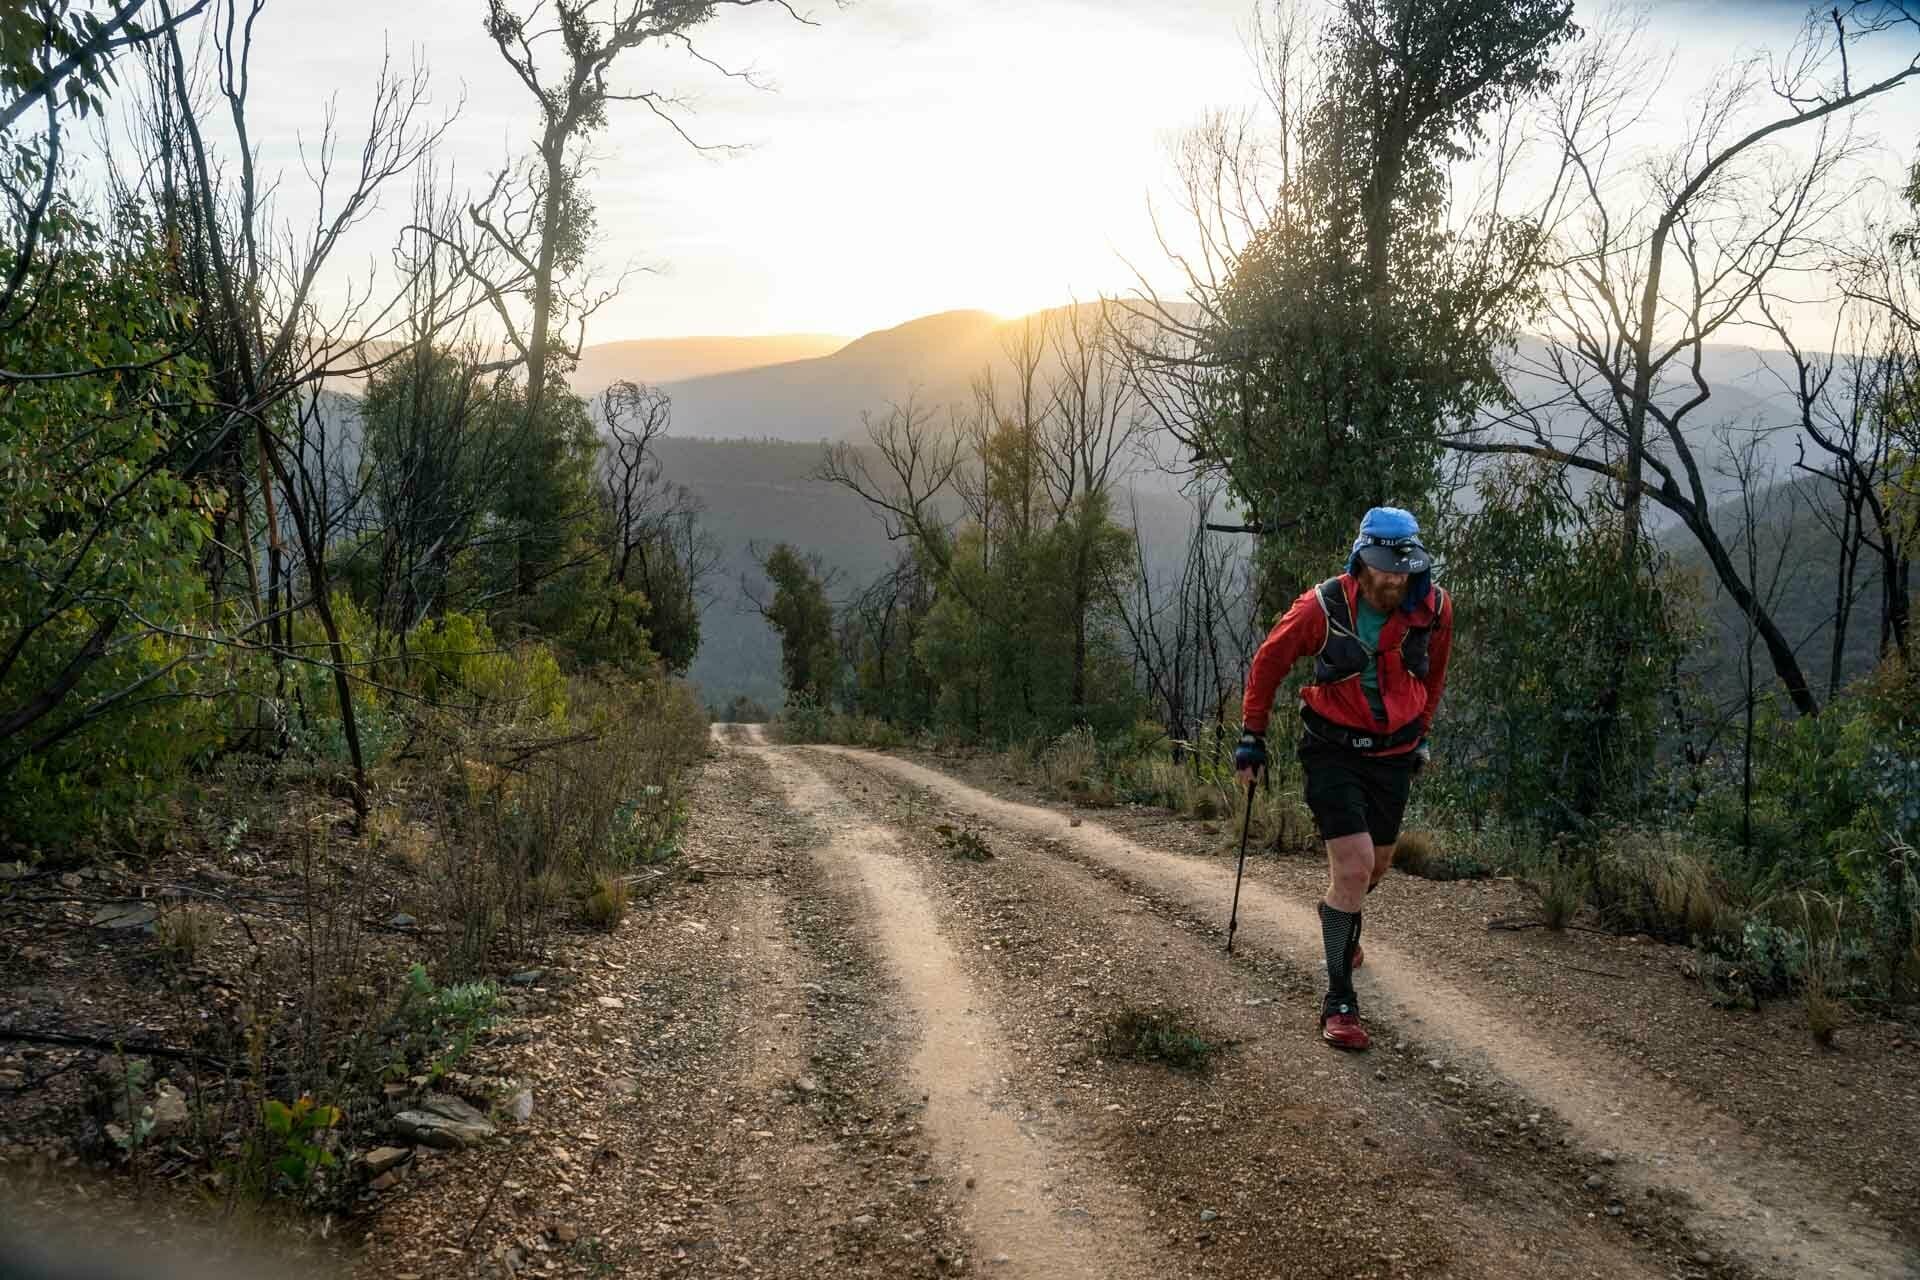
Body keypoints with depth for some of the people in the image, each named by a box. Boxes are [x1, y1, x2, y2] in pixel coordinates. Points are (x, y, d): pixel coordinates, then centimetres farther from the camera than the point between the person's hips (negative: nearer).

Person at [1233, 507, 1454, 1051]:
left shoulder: (1434, 608, -11)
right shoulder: (1322, 607, -21)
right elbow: (1268, 663, -4)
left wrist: (1422, 734, 21)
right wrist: (1251, 736, 2)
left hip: (1393, 754, 4)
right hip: (1332, 750, -4)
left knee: (1376, 863, 19)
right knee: (1354, 865, -15)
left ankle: (1341, 928, 54)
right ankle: (1339, 1004, -5)